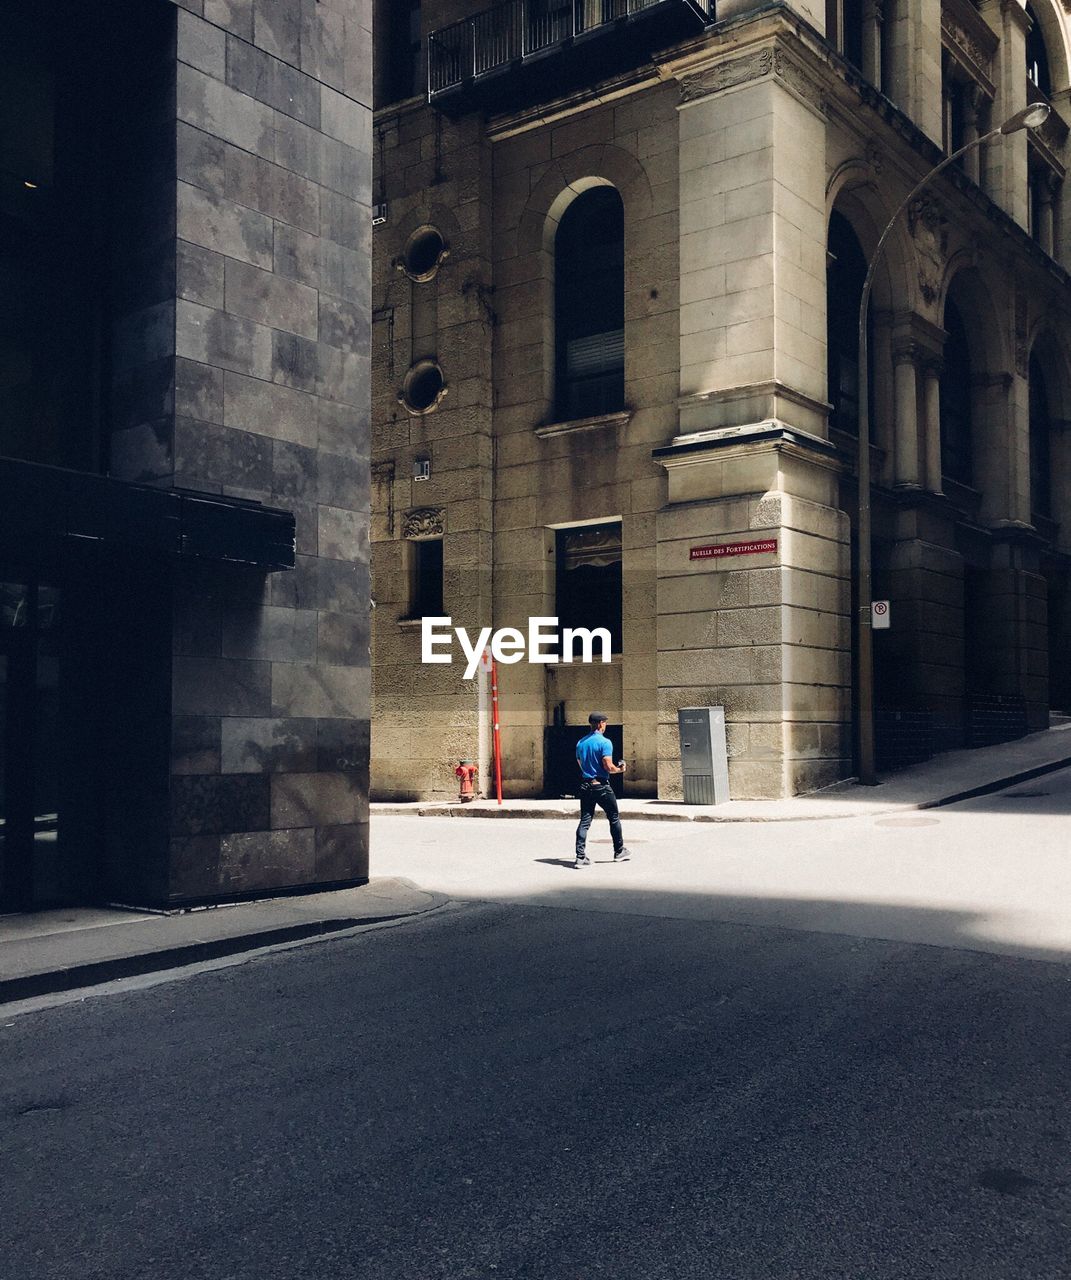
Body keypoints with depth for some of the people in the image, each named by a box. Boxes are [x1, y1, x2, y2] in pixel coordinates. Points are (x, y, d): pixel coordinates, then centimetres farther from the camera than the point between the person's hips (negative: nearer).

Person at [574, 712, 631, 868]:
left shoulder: (580, 743, 9)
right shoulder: (604, 742, -12)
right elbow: (608, 766, -17)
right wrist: (619, 769, 2)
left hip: (585, 785, 5)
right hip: (601, 786, -5)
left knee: (584, 821, 3)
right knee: (614, 818, 12)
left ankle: (580, 857, -6)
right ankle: (619, 852, 23)